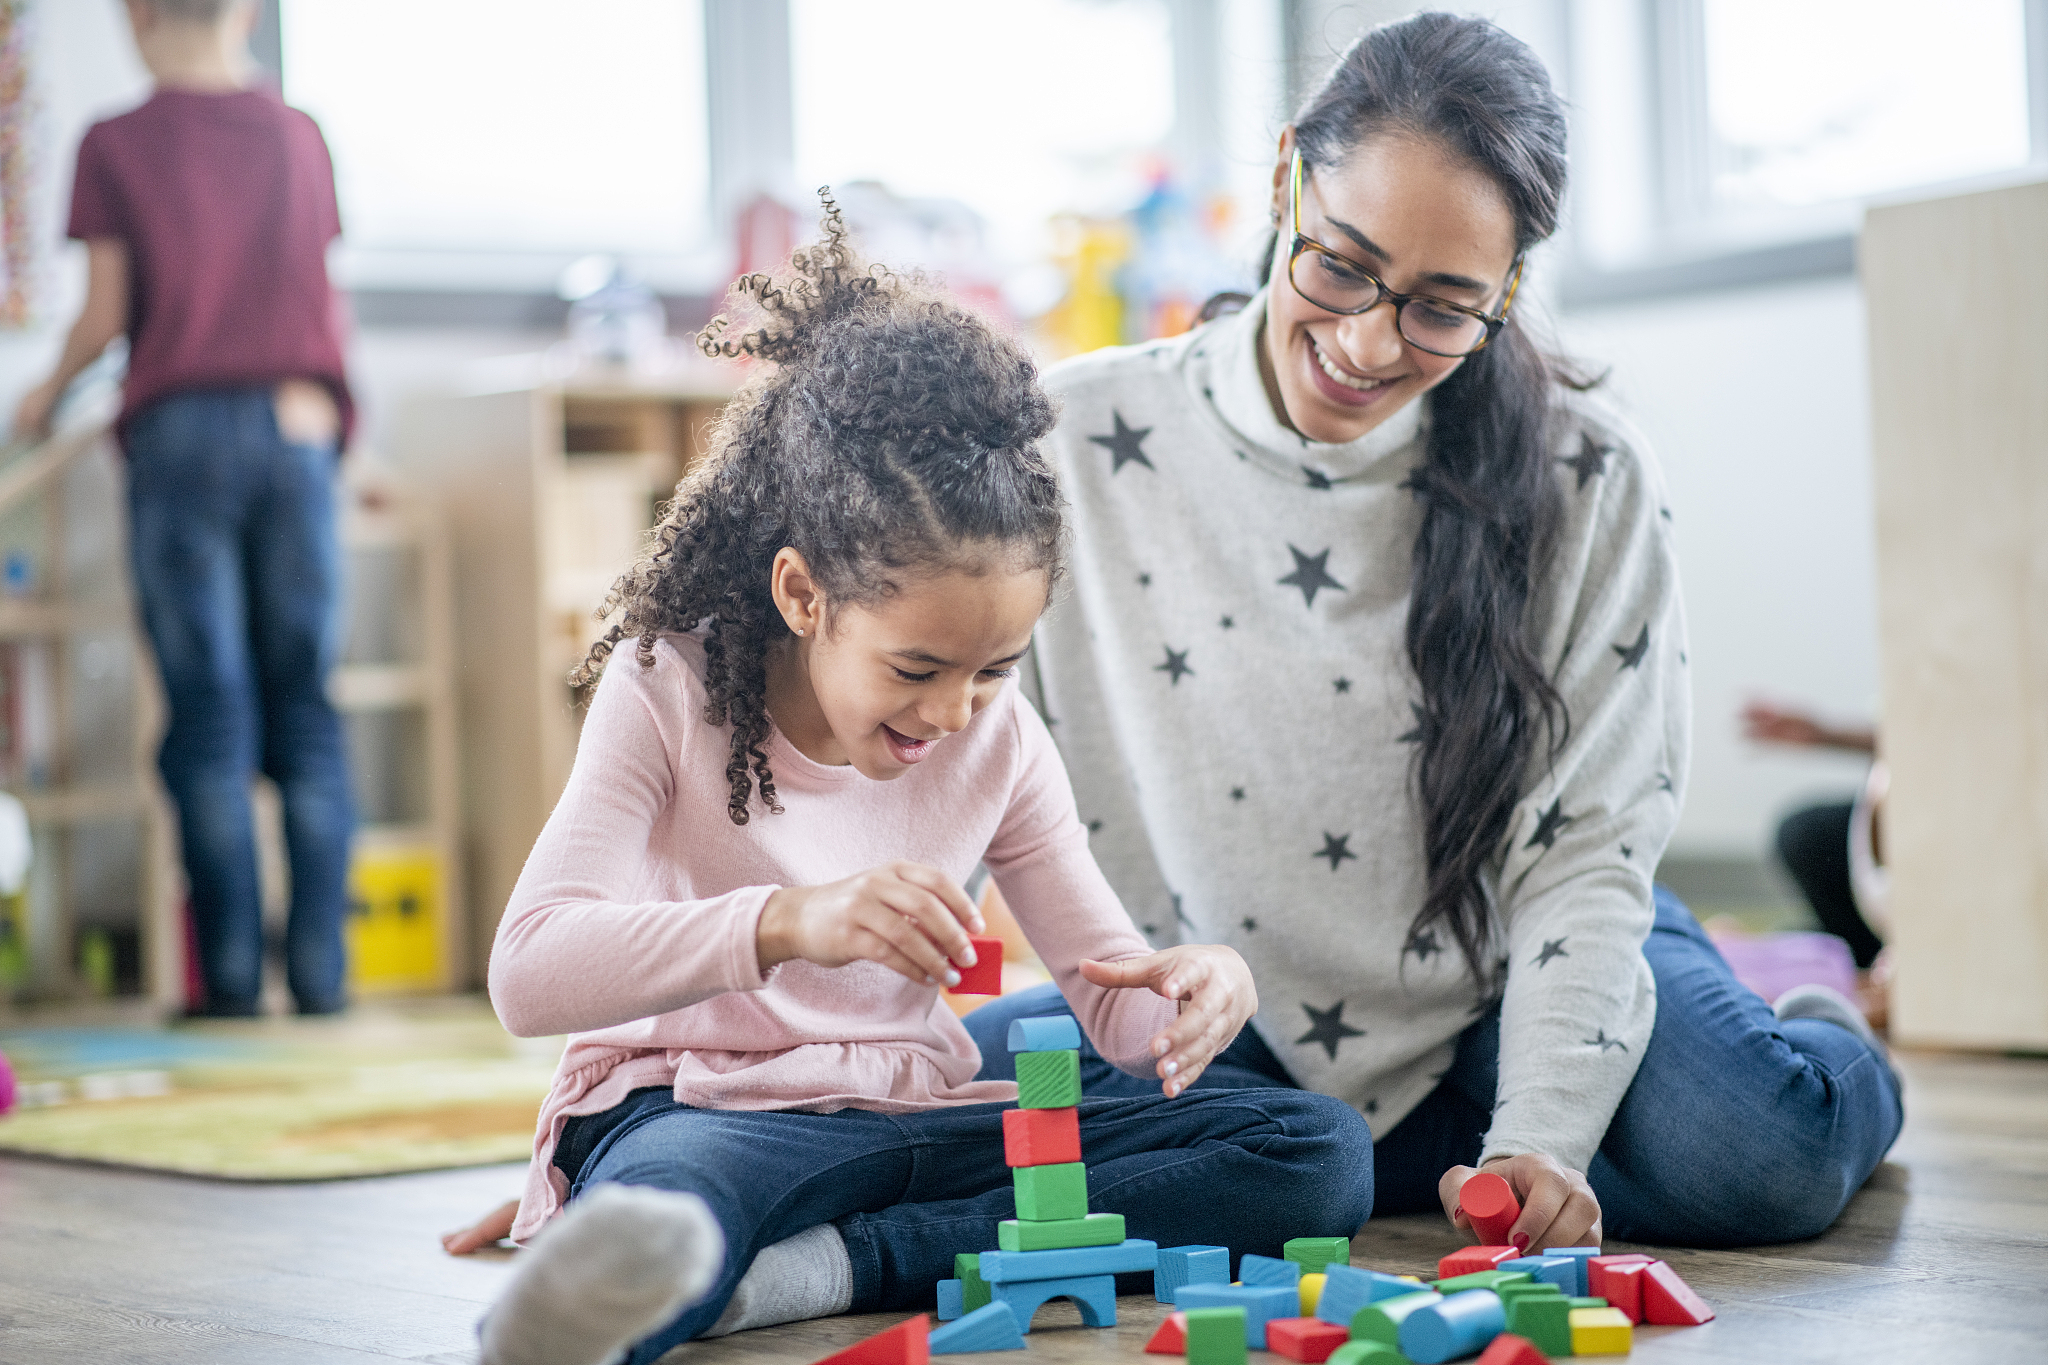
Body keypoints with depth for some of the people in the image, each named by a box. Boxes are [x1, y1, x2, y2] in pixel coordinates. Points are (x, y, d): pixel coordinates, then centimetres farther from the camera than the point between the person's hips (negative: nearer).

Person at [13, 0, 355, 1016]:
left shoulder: (115, 144, 2)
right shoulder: (297, 134, 11)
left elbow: (105, 312, 0)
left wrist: (46, 394, 19)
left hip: (179, 429, -2)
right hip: (295, 429, 2)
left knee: (210, 712, -1)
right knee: (306, 711, 4)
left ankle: (231, 979, -3)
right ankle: (320, 972, -1)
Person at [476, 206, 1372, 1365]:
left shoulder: (1000, 742, 5)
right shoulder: (670, 692, -7)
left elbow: (1112, 996, 10)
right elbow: (528, 975, -20)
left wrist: (1196, 989, -17)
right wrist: (786, 921, -36)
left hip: (920, 1121, 9)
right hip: (698, 1109, -9)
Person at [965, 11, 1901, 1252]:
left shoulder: (1589, 483, -11)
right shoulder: (1081, 441, -10)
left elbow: (1585, 861, -13)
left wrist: (1539, 1144, -26)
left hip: (1497, 986, -1)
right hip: (1223, 1033, 1)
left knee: (1753, 1154, -30)